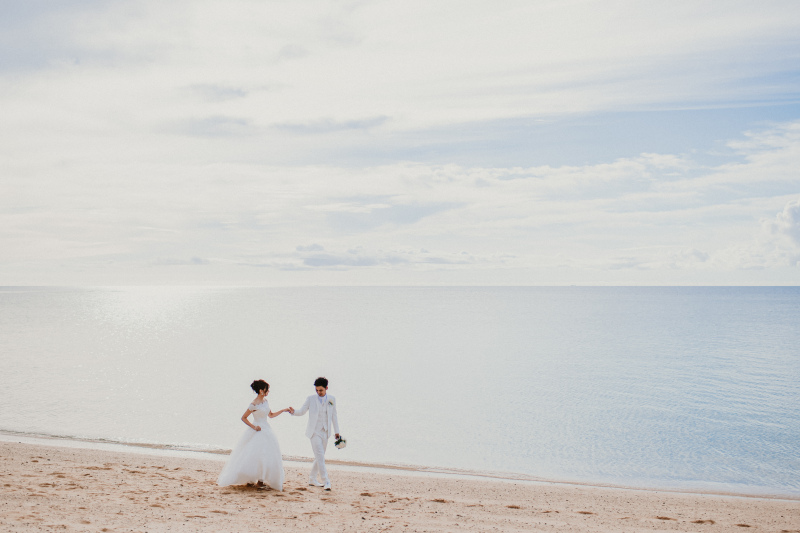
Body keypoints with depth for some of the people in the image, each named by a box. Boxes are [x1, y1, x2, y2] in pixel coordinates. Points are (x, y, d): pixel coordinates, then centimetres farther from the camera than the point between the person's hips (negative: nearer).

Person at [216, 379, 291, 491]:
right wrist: (253, 427, -16)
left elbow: (270, 415, 18)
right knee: (252, 457, -9)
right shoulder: (254, 404, -16)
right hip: (257, 432, -8)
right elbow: (243, 418, -10)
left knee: (268, 456, 5)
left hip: (267, 431, 8)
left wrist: (282, 410, 9)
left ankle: (260, 480, 13)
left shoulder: (265, 401, 7)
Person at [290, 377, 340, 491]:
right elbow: (302, 411, 1)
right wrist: (293, 411, -20)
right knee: (320, 456, -13)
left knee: (319, 457, 12)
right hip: (314, 431, -4)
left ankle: (312, 479, 26)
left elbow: (334, 416, 11)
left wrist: (336, 431, 11)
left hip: (325, 432, 4)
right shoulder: (310, 399, -3)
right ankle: (326, 481, -13)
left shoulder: (332, 399, 4)